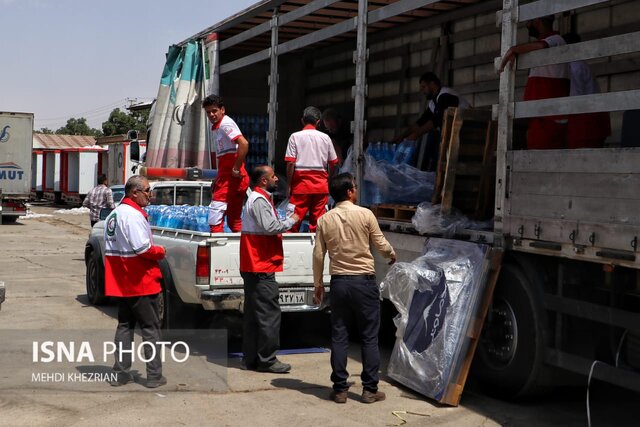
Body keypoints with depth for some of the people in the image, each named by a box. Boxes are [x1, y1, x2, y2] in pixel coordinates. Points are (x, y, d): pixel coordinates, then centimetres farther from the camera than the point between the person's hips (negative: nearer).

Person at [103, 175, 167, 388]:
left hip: (121, 282, 9)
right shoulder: (133, 215, -18)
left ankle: (120, 373, 16)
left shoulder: (113, 215, 13)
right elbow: (142, 249, -26)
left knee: (124, 325, 15)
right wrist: (160, 251, -9)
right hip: (141, 282, -9)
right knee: (150, 328, 0)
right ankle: (154, 376, 3)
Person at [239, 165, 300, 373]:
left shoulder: (258, 199, 20)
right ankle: (266, 360, -5)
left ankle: (251, 359, 17)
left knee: (253, 314, 12)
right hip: (261, 267, -11)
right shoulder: (259, 200, -14)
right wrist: (291, 221, -11)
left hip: (254, 267, 11)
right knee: (269, 314, -8)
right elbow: (270, 227, -24)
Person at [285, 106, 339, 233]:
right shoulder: (325, 138, 5)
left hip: (301, 182, -2)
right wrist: (329, 178, 24)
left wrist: (289, 185, -2)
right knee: (318, 220, 5)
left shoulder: (295, 137, -2)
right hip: (321, 184, 2)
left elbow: (291, 163, -7)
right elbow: (333, 163, 8)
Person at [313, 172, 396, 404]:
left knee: (339, 336, 8)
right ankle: (370, 389, 8)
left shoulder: (325, 219, 1)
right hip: (364, 281, -3)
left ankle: (340, 389, 10)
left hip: (339, 282, 3)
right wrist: (392, 255, 23)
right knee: (369, 337, 5)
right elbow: (381, 244, 1)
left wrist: (318, 283, 14)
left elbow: (318, 255, 3)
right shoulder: (365, 215, -7)